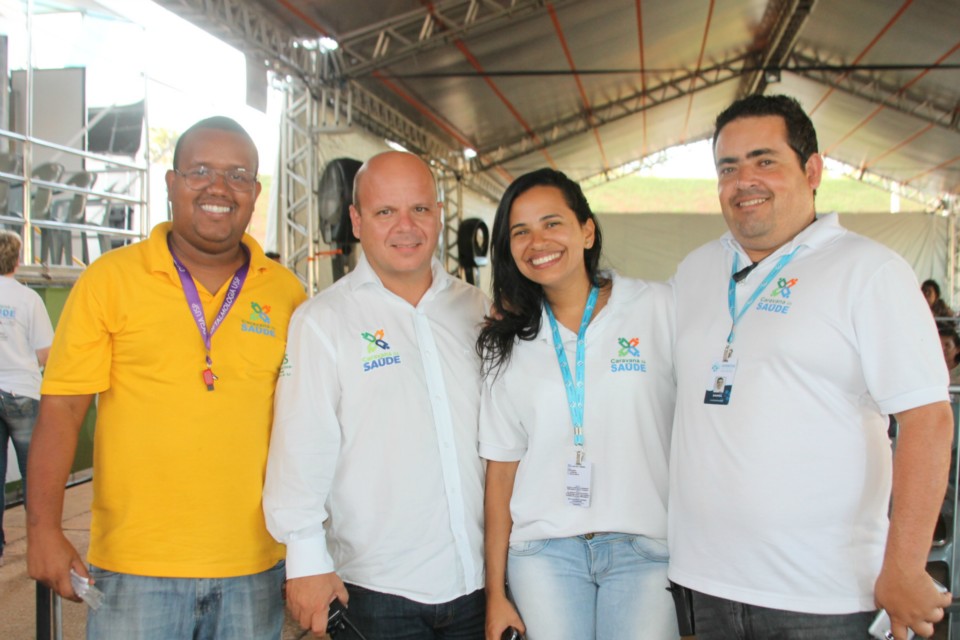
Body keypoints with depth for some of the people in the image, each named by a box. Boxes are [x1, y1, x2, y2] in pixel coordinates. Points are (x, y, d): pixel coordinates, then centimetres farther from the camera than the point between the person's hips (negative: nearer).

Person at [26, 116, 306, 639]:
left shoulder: (286, 293, 3)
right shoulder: (110, 278, -3)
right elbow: (62, 408, -4)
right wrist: (43, 528, -10)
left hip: (254, 567, 2)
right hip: (134, 564, -2)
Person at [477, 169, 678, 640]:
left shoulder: (659, 308, -1)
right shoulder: (506, 342, 6)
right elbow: (502, 468, 6)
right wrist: (495, 592, 5)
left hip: (643, 548, -1)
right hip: (543, 552, 2)